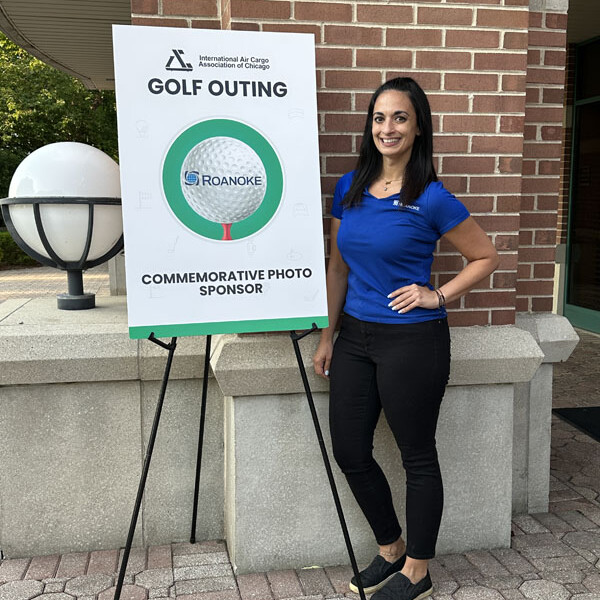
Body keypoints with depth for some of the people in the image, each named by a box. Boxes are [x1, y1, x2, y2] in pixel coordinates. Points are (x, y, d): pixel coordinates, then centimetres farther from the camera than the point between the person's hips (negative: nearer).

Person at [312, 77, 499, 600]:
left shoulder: (432, 199, -10)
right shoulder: (349, 187, 5)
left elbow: (486, 257, 1)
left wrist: (438, 295, -11)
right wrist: (328, 337, 10)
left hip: (412, 341, -6)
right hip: (355, 337, 6)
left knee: (418, 456, 8)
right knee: (350, 453, 12)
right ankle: (391, 549, 34)